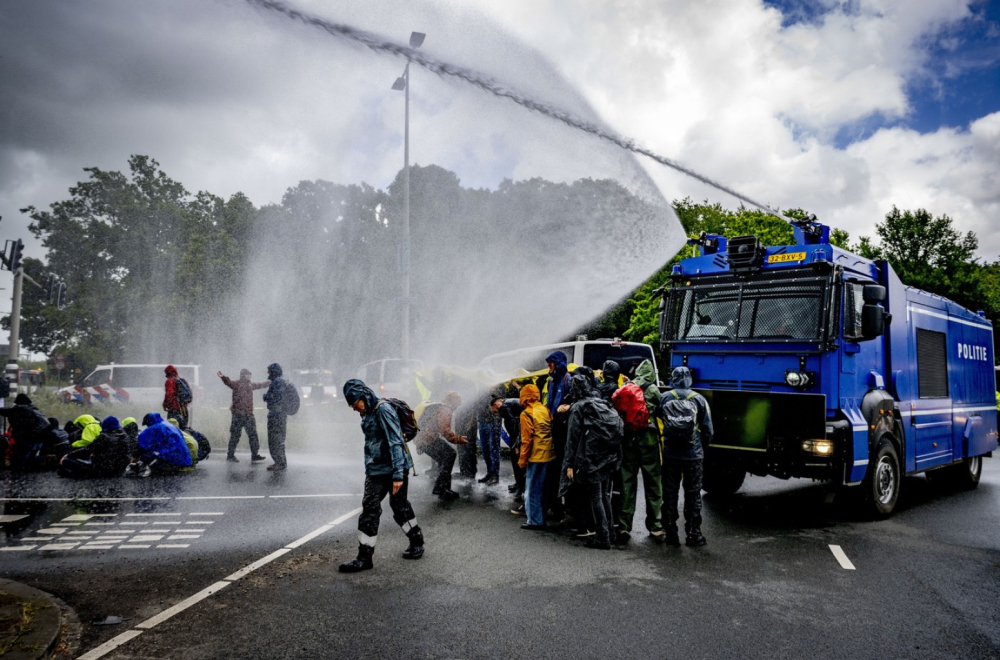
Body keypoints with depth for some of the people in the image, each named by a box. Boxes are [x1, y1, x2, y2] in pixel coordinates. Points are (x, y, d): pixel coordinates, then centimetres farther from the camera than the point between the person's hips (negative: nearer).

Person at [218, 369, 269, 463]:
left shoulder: (250, 384, 17)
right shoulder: (237, 384, -6)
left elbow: (260, 385, 35)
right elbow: (229, 383, -26)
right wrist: (223, 377, -47)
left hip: (249, 414, 7)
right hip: (238, 413, -7)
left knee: (253, 434, 7)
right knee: (235, 435, -1)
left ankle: (255, 455, 13)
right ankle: (230, 455, 9)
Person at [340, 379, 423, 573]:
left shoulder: (383, 409, -17)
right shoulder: (367, 413, 10)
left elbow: (395, 442, -22)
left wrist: (398, 474, -25)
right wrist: (369, 467, 23)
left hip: (394, 469, -8)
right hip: (376, 470, 8)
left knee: (400, 507, 2)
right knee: (369, 510, 8)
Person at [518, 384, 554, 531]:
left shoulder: (526, 414, -11)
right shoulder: (546, 410, 6)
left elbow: (526, 440, -13)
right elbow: (552, 430, 10)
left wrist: (522, 460, -6)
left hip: (536, 456, -7)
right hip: (549, 454, 7)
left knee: (532, 490, 2)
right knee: (542, 488, 16)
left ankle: (535, 521, 4)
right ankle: (542, 518, 24)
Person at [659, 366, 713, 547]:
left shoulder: (665, 398, -4)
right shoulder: (699, 399, -4)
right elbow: (708, 430, 1)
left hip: (670, 454, 1)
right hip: (693, 455, 0)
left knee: (670, 494, 10)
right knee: (693, 495, 9)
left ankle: (671, 533, 14)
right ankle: (693, 534, 12)